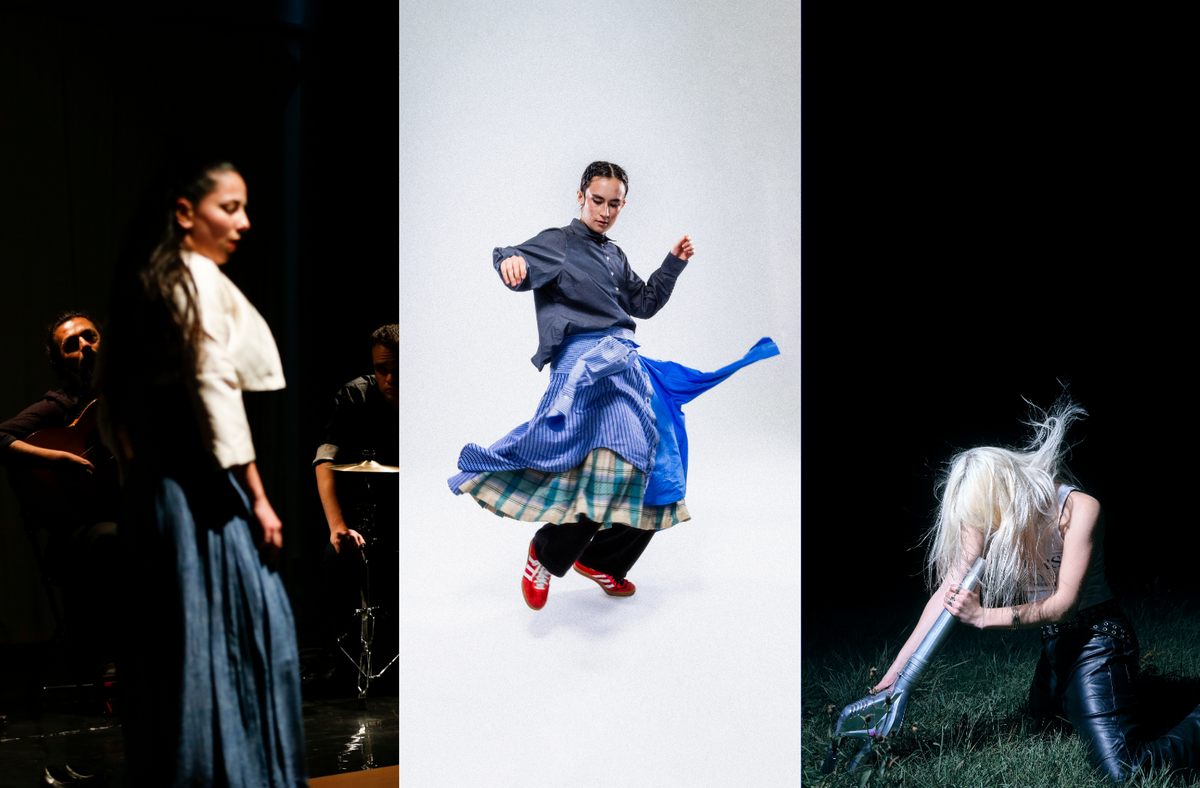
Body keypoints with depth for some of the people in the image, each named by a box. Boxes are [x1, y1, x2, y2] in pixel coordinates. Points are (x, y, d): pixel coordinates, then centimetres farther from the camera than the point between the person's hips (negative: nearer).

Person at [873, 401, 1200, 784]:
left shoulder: (1078, 508, -26)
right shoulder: (991, 511, -9)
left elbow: (1064, 602, -25)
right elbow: (948, 588, -11)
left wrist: (985, 616, -33)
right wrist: (896, 671, -16)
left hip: (1096, 638, -8)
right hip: (1054, 641, 8)